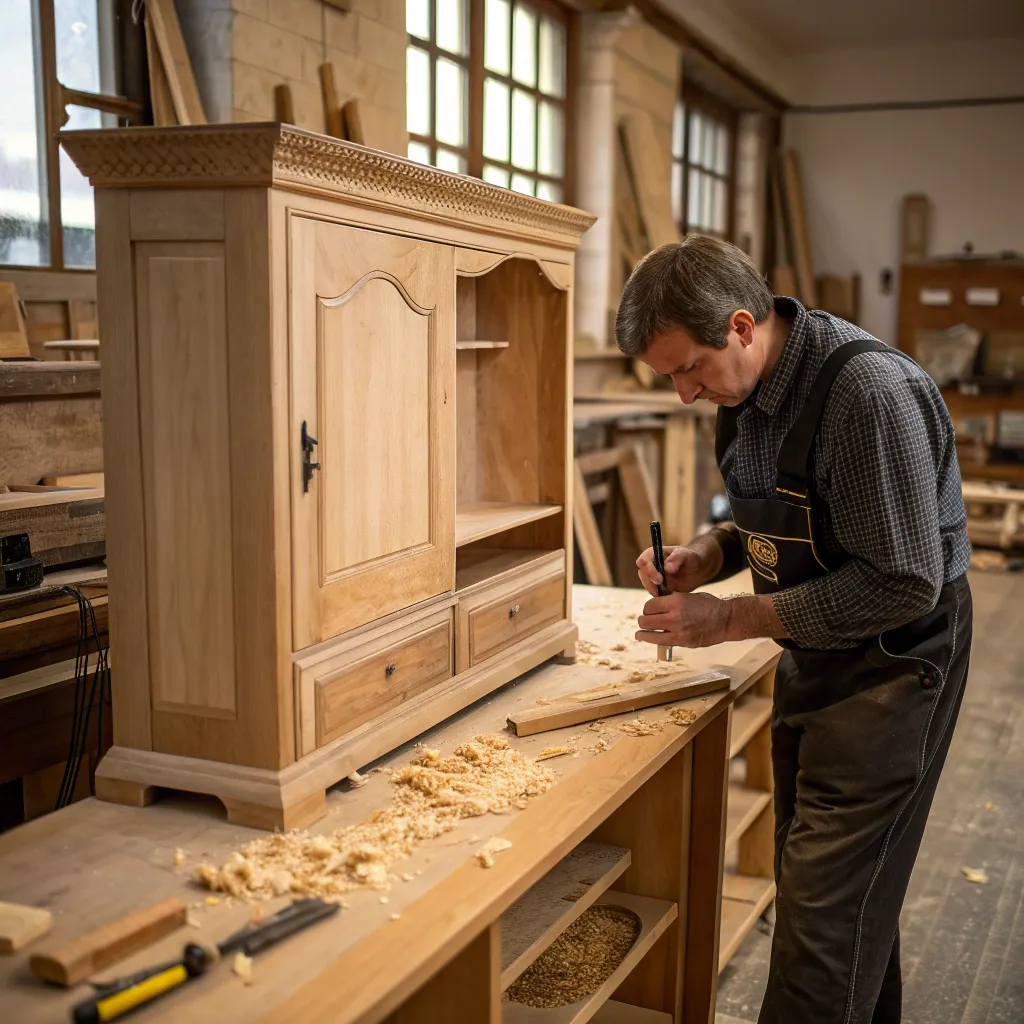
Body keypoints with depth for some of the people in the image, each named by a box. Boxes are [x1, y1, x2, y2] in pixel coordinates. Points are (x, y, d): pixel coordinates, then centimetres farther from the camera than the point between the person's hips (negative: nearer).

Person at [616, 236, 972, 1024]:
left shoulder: (871, 391, -27)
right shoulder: (747, 388, 0)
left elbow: (902, 585, -27)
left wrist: (731, 618, -24)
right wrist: (707, 557, -7)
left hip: (892, 660, -8)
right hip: (812, 656, 9)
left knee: (824, 905, -5)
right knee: (840, 884, 21)